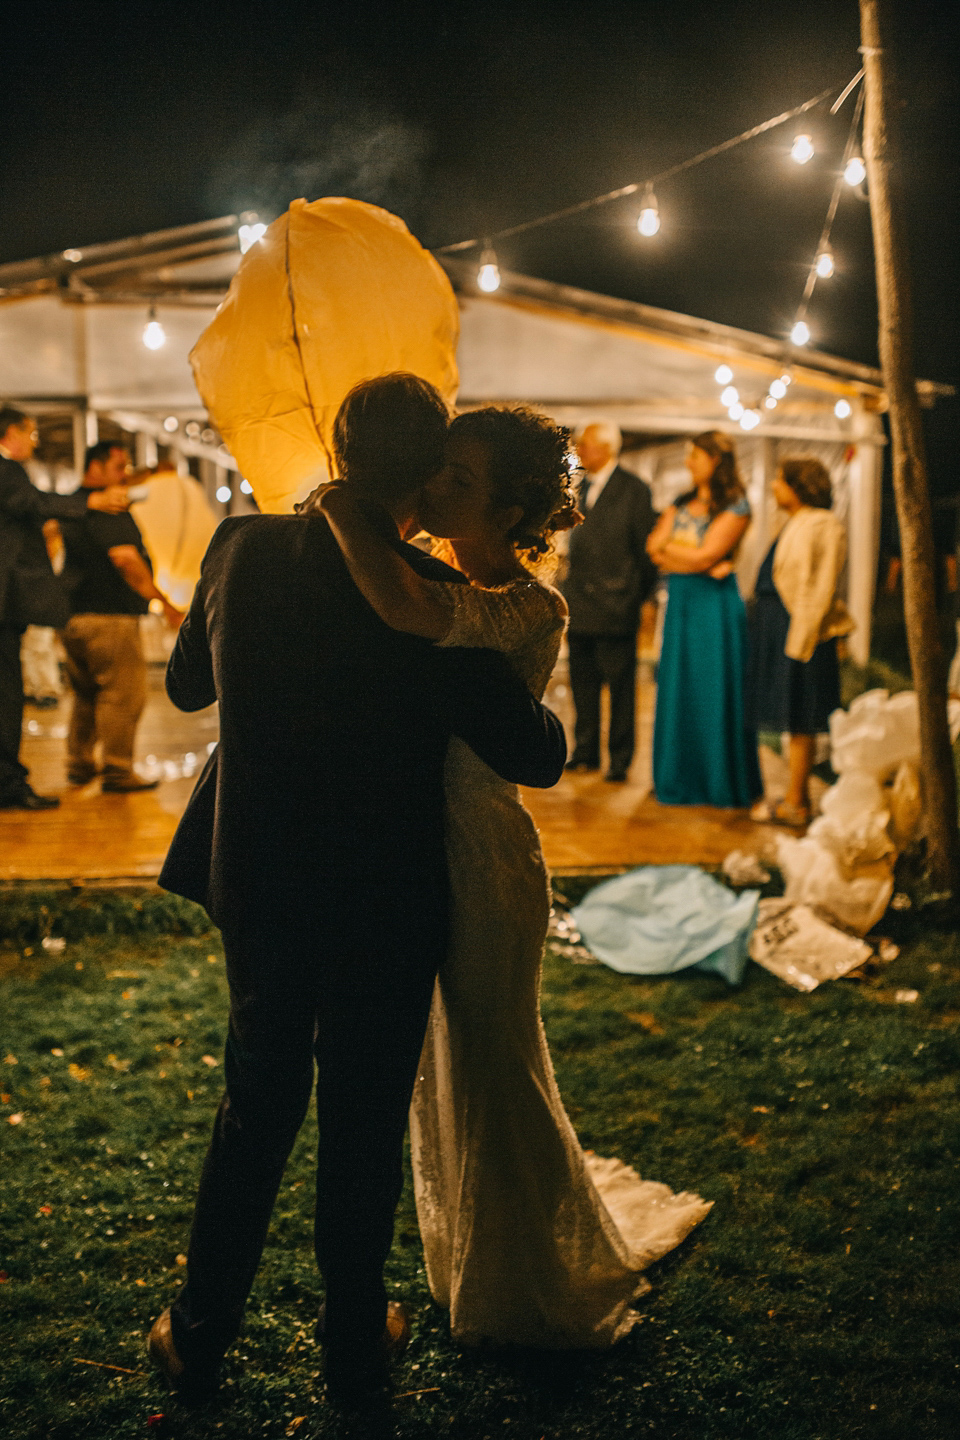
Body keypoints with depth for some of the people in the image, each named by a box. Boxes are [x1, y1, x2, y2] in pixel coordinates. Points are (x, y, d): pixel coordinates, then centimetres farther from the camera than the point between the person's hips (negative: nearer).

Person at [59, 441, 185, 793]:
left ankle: (79, 764, 28)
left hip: (74, 616, 10)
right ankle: (117, 771, -3)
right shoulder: (108, 509, -14)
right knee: (123, 694, -4)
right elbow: (125, 559, -23)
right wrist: (163, 602, -19)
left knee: (86, 694, 21)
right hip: (109, 616, -10)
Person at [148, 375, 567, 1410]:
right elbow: (537, 757, -16)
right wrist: (543, 712, 6)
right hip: (384, 907, -3)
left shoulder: (243, 549, -8)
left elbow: (185, 684, 8)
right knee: (364, 1123, 15)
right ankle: (353, 1345, 32)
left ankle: (199, 1336, 34)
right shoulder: (431, 600, -19)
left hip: (257, 887, 4)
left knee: (256, 1105, 21)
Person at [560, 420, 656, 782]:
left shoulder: (634, 490, -5)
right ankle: (586, 752, 23)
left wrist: (641, 596, -2)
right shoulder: (580, 487, 13)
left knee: (620, 687, 2)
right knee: (583, 685, 12)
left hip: (615, 606, -6)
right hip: (579, 607, 6)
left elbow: (646, 547, -4)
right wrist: (569, 587, 9)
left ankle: (620, 759, 10)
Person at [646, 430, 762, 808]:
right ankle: (681, 779, 19)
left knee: (714, 691, -1)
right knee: (677, 689, 8)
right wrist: (700, 562, -12)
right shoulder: (682, 504, 13)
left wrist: (669, 550, 0)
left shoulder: (734, 508, -6)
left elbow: (706, 555, -14)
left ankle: (721, 782, 10)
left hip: (714, 604, -6)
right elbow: (654, 546, 1)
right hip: (680, 602, 6)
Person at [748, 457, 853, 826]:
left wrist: (798, 642, -20)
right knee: (793, 720, 13)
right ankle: (799, 794, 20)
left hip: (798, 627, -9)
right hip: (774, 624, 9)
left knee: (799, 719, -4)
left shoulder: (823, 526, -13)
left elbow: (820, 591, -17)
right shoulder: (793, 523, 16)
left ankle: (795, 803, 1)